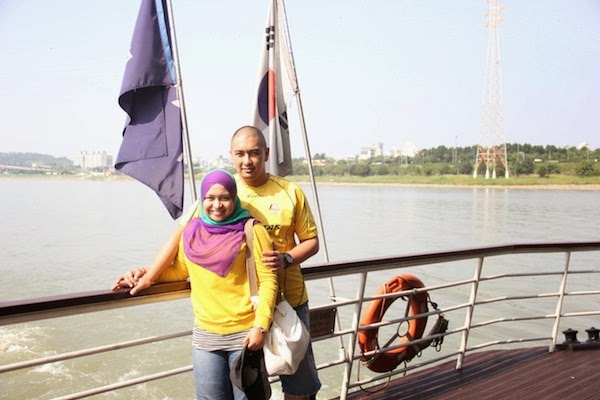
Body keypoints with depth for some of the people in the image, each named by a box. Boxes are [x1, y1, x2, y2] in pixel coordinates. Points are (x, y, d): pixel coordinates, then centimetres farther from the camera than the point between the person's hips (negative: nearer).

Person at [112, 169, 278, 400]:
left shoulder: (251, 231, -8)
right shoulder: (191, 232, 5)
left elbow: (267, 280, -10)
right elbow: (179, 271, 18)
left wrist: (261, 326, -16)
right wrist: (146, 274, 5)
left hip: (245, 335, -3)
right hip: (205, 336, 4)